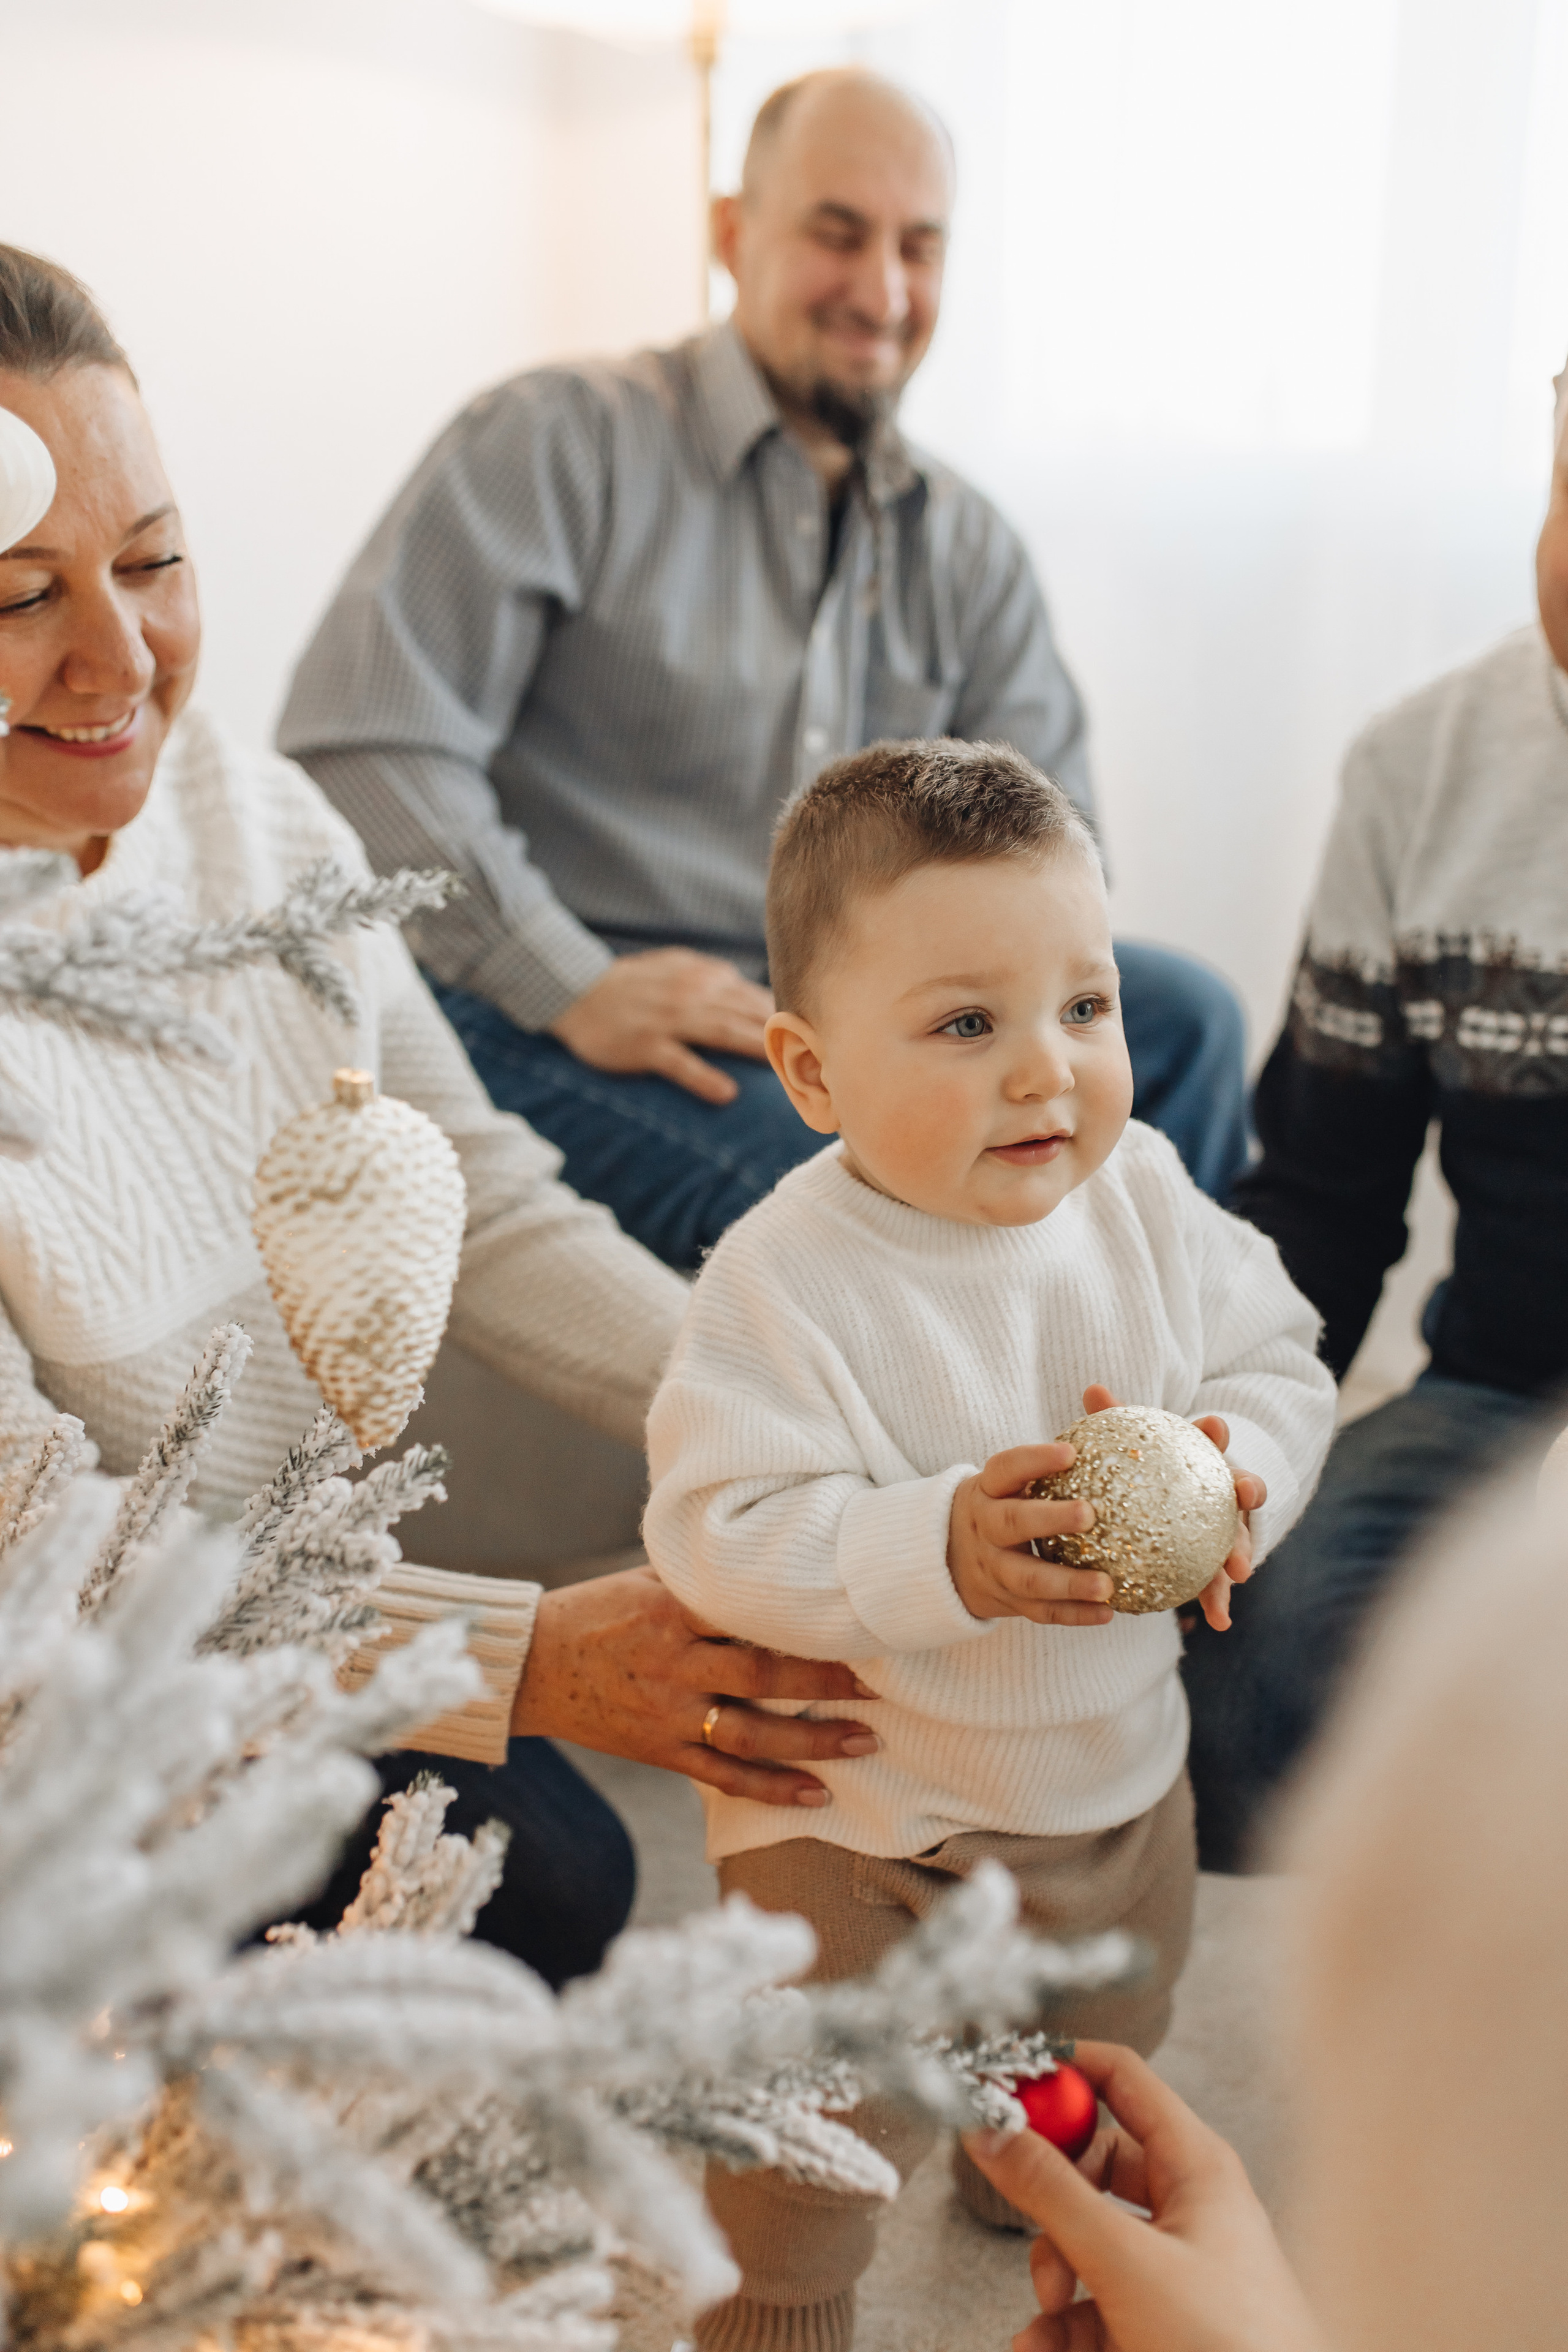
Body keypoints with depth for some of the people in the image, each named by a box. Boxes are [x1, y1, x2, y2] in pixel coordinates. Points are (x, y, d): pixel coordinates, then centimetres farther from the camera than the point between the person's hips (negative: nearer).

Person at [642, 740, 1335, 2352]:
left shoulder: (1143, 1200, -13)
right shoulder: (785, 1283, -29)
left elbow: (1278, 1353, -2)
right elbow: (720, 1537, -30)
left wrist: (1237, 1471, -22)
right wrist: (938, 1550, -41)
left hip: (1118, 1768, 6)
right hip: (860, 1813, -6)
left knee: (1099, 2051, 33)